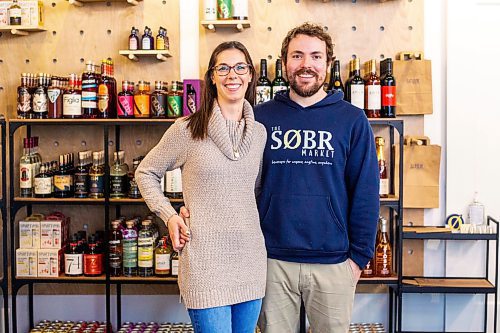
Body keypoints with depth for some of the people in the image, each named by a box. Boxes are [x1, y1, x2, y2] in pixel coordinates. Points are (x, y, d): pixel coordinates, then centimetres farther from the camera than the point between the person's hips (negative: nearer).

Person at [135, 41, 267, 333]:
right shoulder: (187, 130, -6)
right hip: (205, 262, -5)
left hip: (251, 258, 5)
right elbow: (145, 172, 6)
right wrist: (169, 215, -5)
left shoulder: (260, 132, 8)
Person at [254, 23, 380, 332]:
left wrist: (359, 255, -3)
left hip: (333, 263, -1)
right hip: (272, 260, 1)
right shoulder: (261, 116, 2)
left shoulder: (352, 119, -1)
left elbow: (365, 192, 0)